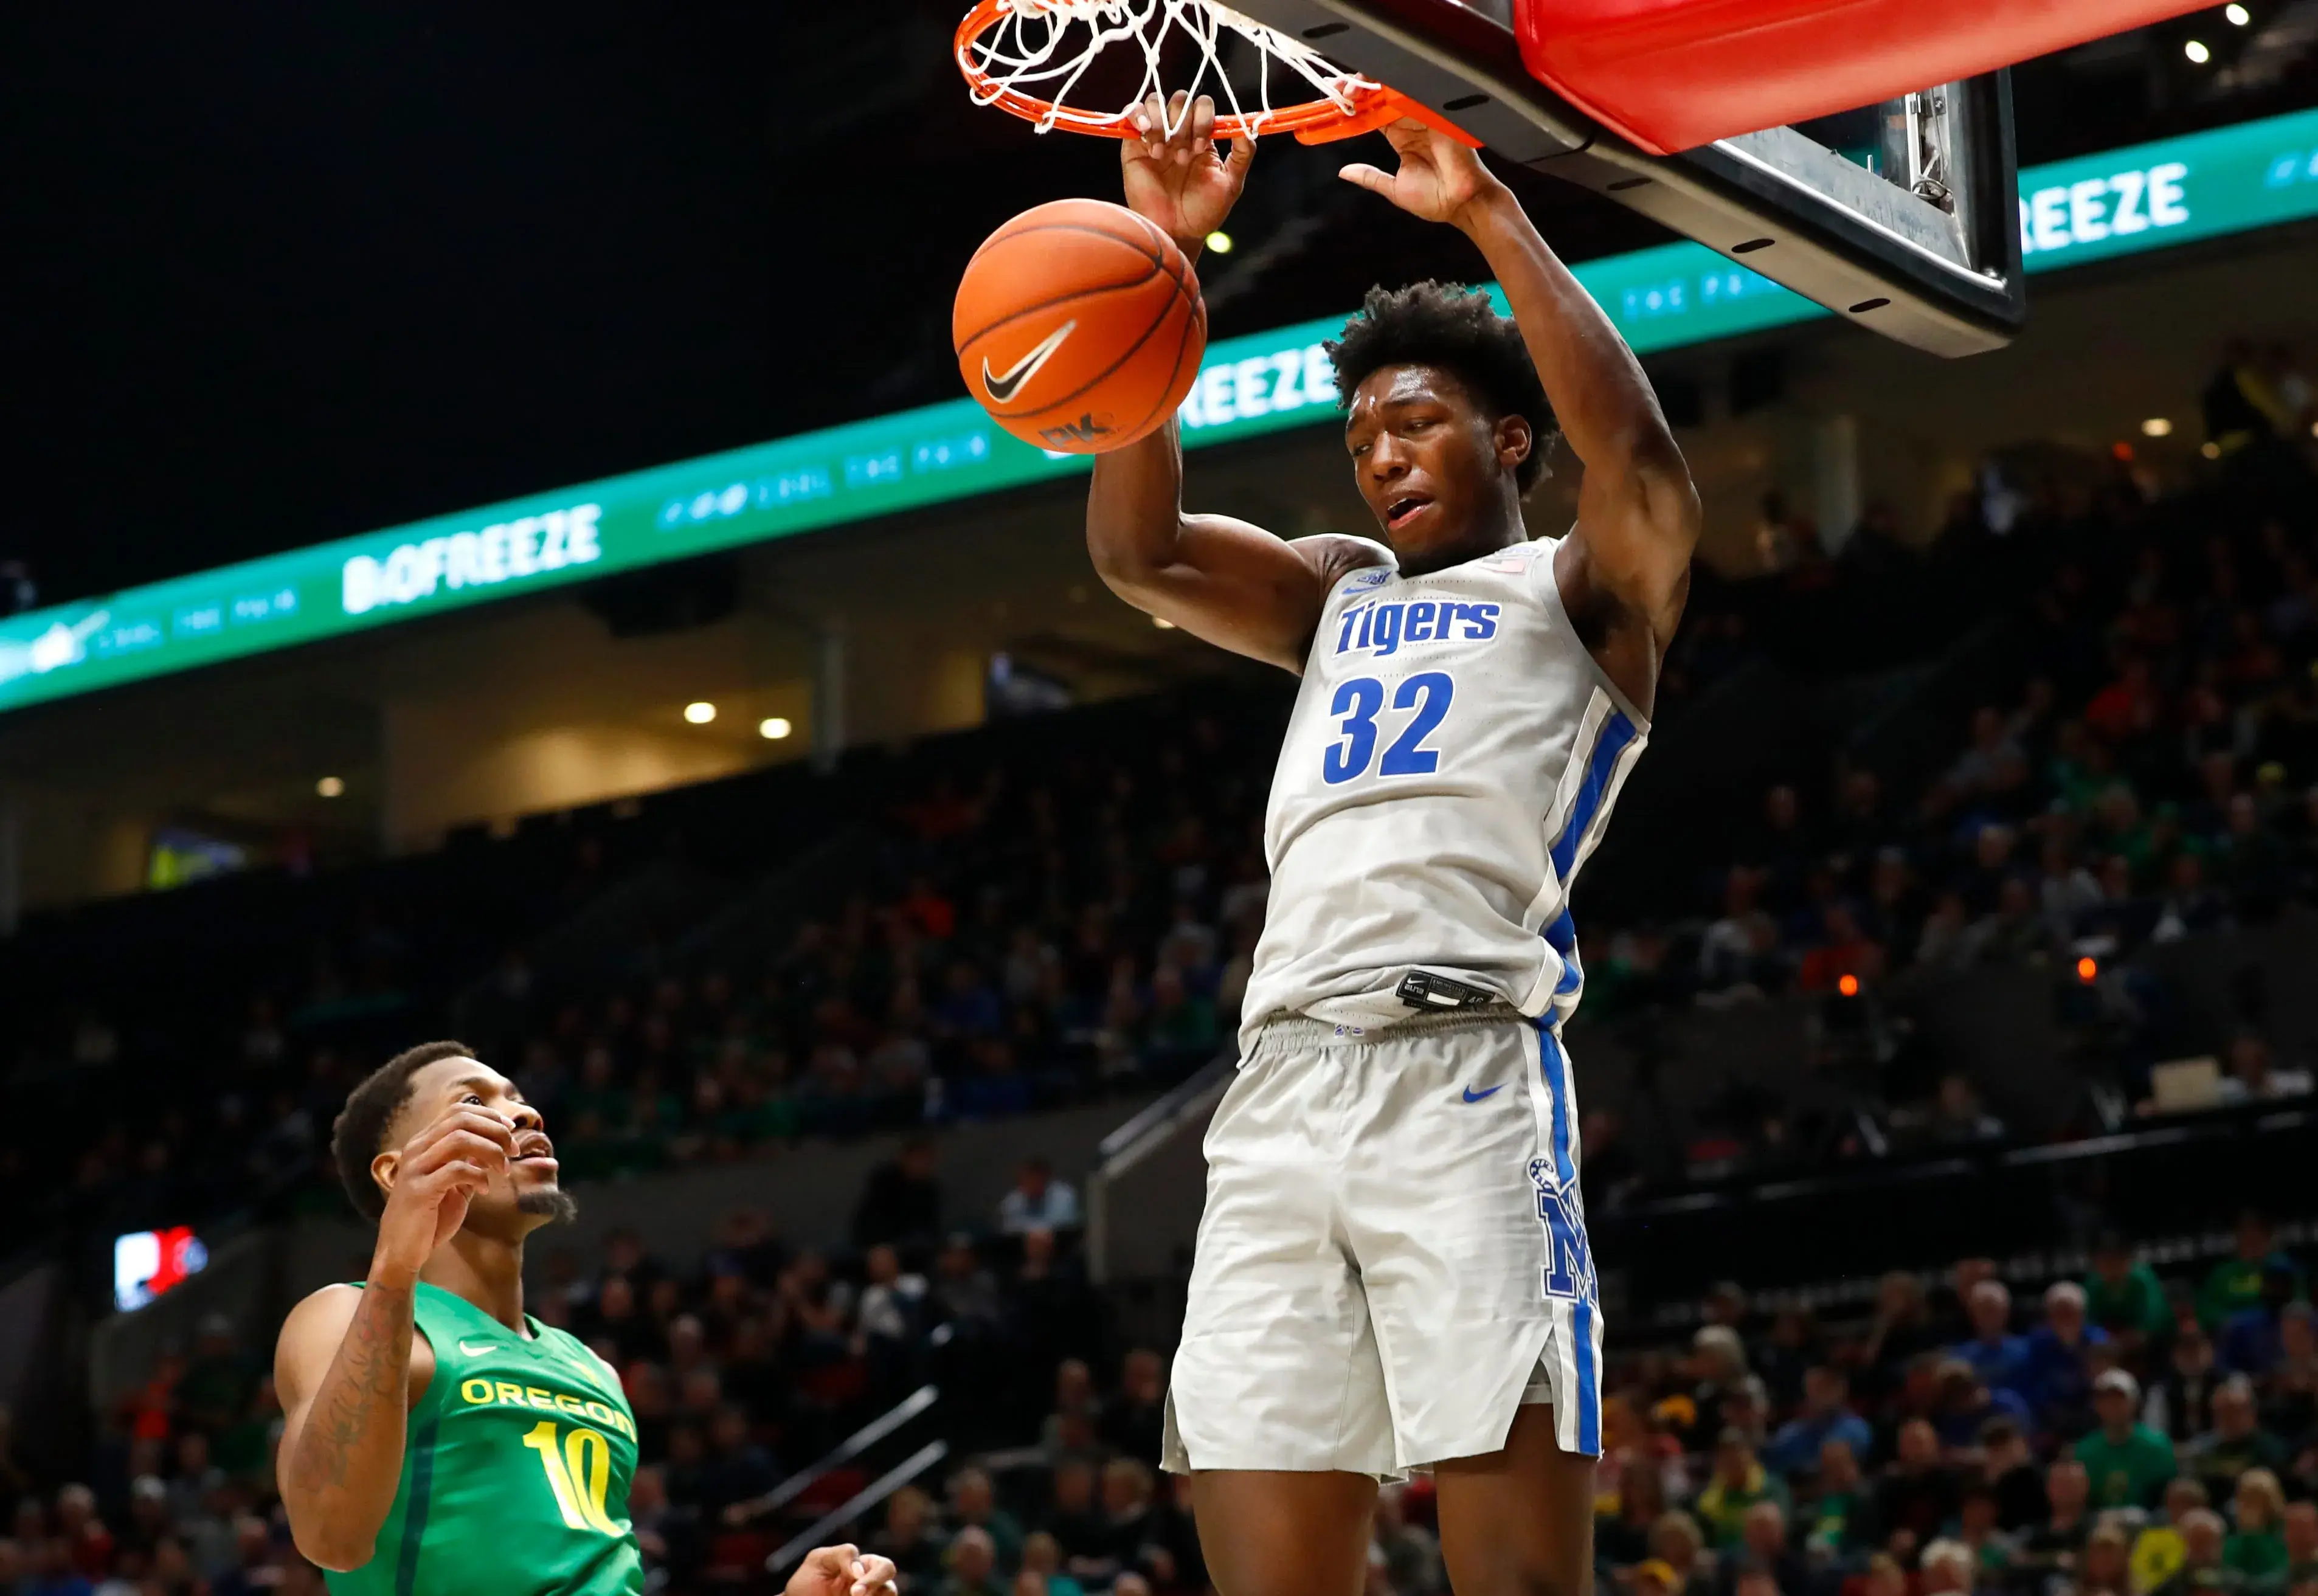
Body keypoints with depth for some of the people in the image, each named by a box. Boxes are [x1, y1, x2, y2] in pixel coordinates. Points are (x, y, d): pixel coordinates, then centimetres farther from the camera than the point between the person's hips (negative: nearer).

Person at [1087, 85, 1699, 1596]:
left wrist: (1489, 213, -8)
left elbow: (1640, 452, -9)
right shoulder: (1338, 595, 28)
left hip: (1465, 1070, -5)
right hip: (1282, 1088, 5)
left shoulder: (1582, 590, 13)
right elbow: (1136, 546, 13)